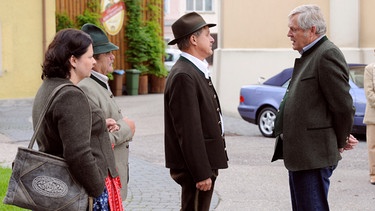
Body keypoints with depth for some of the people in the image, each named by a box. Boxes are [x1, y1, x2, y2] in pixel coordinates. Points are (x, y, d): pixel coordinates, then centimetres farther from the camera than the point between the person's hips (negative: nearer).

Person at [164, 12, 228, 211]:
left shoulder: (195, 71, 14)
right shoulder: (183, 76, -19)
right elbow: (188, 131, -23)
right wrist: (201, 173, -22)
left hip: (204, 162, 10)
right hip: (196, 165, -10)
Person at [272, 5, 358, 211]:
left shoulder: (328, 54, -16)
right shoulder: (308, 55, 15)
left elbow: (343, 105, -17)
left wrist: (341, 142, -4)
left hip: (313, 156, -10)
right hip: (299, 155, 10)